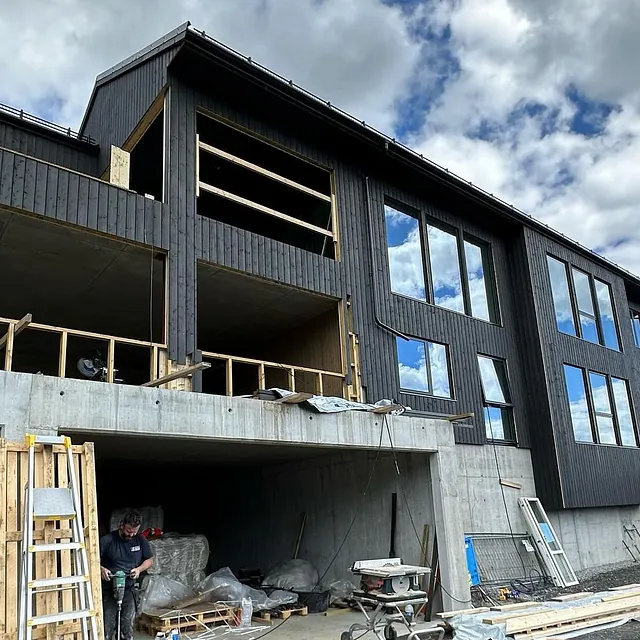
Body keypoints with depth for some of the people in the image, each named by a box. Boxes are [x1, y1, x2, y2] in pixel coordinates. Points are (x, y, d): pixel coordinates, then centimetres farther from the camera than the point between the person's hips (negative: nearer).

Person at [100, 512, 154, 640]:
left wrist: (139, 569, -6)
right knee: (106, 629, -6)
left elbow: (149, 559, 12)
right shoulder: (107, 540, -10)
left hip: (129, 590, 2)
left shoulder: (141, 540, 0)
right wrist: (101, 569, -22)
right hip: (108, 590, -2)